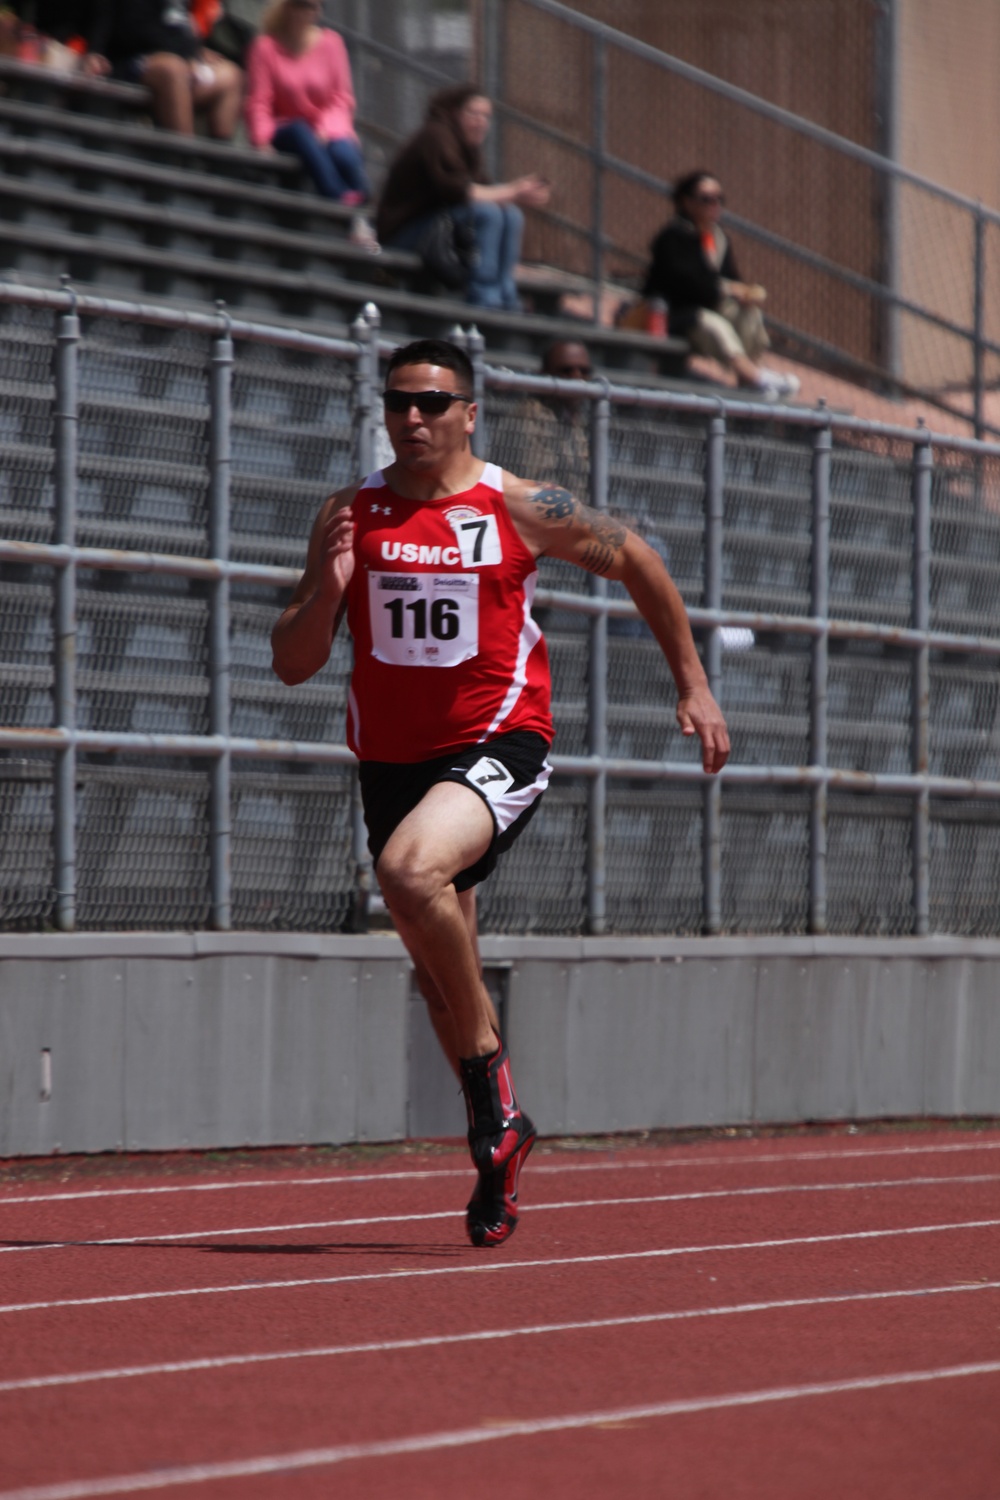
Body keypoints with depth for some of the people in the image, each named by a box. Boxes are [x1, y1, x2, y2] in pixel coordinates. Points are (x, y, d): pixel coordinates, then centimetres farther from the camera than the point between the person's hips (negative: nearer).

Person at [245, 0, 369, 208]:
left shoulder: (330, 42, 1)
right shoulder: (266, 46, -4)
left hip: (328, 130, 2)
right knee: (301, 132, -36)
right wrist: (262, 140, -25)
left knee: (344, 154, -32)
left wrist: (325, 127, -18)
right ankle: (340, 202, -50)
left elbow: (342, 97, 0)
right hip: (286, 134, -2)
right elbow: (258, 102, -8)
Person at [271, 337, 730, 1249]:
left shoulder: (520, 509, -4)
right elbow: (293, 665, 3)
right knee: (439, 976, 12)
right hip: (391, 757, 5)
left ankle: (490, 1066, -16)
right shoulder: (350, 516, 3)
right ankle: (498, 1136, 31)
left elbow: (636, 562, 11)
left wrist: (694, 686, 10)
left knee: (410, 871, -33)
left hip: (497, 748, -5)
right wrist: (326, 591, -17)